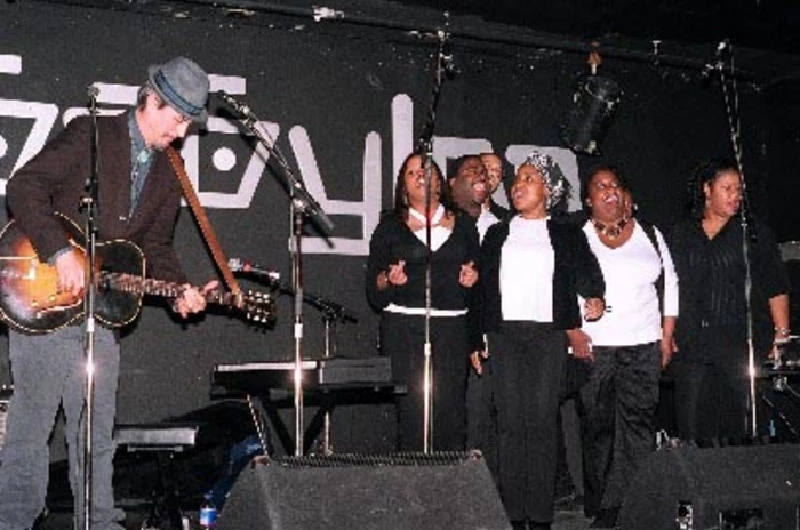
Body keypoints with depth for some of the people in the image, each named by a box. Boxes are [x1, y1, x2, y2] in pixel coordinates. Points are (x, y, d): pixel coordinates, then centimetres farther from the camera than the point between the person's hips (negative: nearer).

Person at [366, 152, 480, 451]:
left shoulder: (463, 225, 17)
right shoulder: (391, 227, 12)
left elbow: (478, 267, 21)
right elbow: (373, 287, 8)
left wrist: (473, 277, 0)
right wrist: (390, 279, -12)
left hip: (452, 327, 2)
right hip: (404, 328, -1)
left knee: (451, 410, -4)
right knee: (411, 411, -8)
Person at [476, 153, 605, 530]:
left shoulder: (566, 235, 14)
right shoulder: (497, 234, 18)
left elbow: (585, 273, 6)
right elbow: (481, 287, 14)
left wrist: (595, 298, -16)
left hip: (549, 333, -1)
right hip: (504, 332, 1)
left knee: (543, 420, -5)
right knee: (510, 420, -3)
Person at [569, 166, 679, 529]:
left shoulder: (650, 235, 13)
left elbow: (670, 285, 14)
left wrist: (667, 339, 7)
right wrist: (572, 333, -8)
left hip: (643, 347, 2)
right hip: (593, 347, -1)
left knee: (639, 424, -3)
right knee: (597, 427, 1)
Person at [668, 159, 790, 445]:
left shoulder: (755, 233, 9)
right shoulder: (680, 235, 13)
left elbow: (776, 289, 6)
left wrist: (782, 335, -2)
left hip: (743, 346, -1)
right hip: (692, 347, 1)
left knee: (740, 430, -3)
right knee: (693, 431, -2)